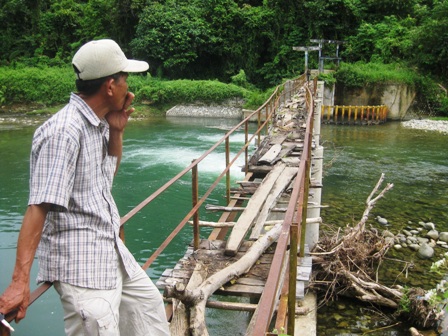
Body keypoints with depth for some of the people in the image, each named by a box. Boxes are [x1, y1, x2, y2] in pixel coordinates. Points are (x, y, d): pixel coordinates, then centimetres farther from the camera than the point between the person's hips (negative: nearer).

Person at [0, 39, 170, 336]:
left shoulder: (97, 124, 6)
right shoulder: (63, 132, -21)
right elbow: (39, 207, -26)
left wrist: (116, 131, 6)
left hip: (111, 250, 10)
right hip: (79, 260, -10)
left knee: (149, 303, 25)